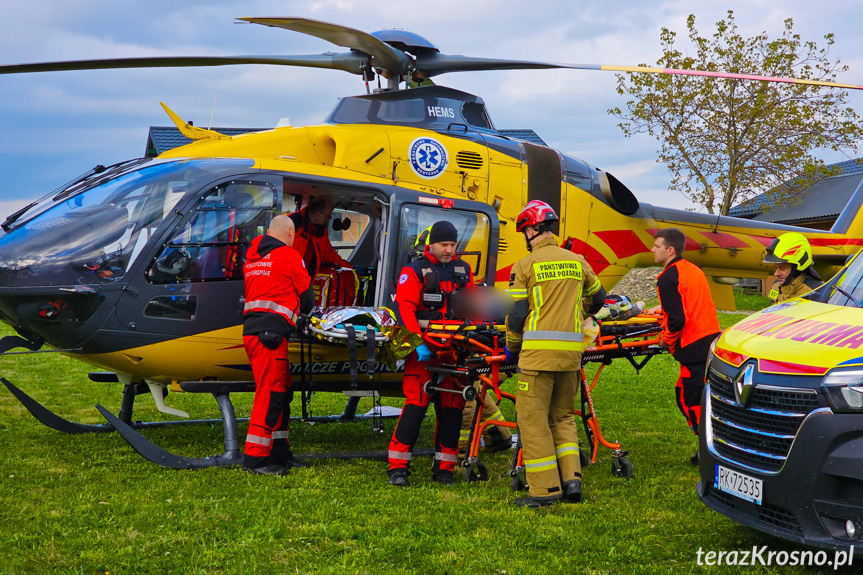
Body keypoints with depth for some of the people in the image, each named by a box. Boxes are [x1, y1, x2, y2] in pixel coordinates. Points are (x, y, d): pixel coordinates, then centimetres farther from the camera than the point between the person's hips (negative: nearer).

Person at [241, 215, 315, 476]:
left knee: (282, 392, 15)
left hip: (251, 329, 8)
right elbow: (307, 294, 7)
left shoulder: (252, 257, 21)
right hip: (270, 334, -8)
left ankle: (279, 452, 20)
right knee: (270, 393, -7)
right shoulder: (289, 256, -1)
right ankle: (255, 458, -8)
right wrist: (304, 316, 27)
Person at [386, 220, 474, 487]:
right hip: (423, 350, -5)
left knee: (452, 406, 4)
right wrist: (418, 343, -20)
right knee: (416, 404, -10)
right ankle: (398, 465, -5)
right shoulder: (414, 271, -2)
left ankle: (444, 467, 13)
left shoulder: (463, 270, 14)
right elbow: (404, 309, -10)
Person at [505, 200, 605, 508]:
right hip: (571, 352, 5)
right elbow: (598, 299, 24)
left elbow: (517, 313, -4)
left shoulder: (524, 266, -4)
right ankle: (571, 479, 9)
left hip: (539, 351, -5)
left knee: (533, 417, 2)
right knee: (563, 415, 18)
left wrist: (511, 349, 11)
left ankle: (544, 488, 1)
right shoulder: (577, 261, 11)